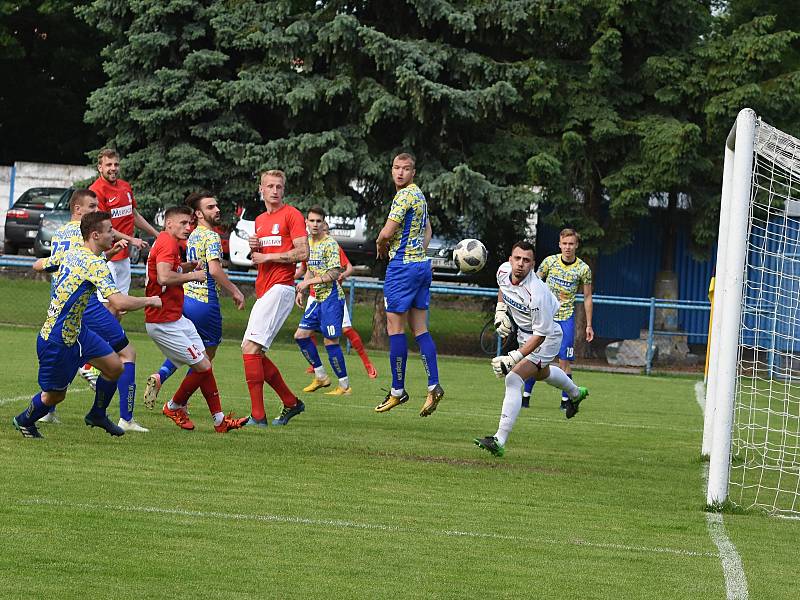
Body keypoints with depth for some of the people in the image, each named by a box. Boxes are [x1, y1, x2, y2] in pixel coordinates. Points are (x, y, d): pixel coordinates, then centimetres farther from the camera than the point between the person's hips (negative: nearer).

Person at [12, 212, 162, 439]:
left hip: (76, 331, 9)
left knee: (115, 367, 9)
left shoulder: (72, 252, 3)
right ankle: (24, 421, 34)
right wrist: (149, 301, -16)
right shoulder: (95, 264, -25)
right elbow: (119, 303, -35)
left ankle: (97, 415, 29)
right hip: (56, 341, -9)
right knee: (54, 395, 8)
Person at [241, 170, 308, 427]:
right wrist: (254, 248, 7)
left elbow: (302, 253, -12)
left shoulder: (291, 215, -3)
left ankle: (257, 415, -19)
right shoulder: (260, 220, 21)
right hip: (263, 291, 9)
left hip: (280, 288, -9)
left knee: (250, 347, -18)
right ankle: (291, 403, 19)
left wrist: (267, 256, -10)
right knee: (255, 353, 7)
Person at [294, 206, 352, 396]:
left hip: (331, 297, -9)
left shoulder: (330, 244, -13)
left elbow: (334, 274, -18)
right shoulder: (309, 243, 11)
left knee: (331, 341, -9)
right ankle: (320, 377, 19)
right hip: (317, 298, 9)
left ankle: (345, 386, 0)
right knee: (301, 335, 8)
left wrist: (308, 282, -17)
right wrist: (301, 291, 14)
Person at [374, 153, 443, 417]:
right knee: (420, 329, 6)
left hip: (403, 266, -9)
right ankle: (434, 386, -3)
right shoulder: (419, 195, 17)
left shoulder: (404, 195, -14)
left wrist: (381, 245, 2)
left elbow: (386, 233, -18)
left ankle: (397, 390, -1)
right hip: (422, 265, 9)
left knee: (395, 328, -3)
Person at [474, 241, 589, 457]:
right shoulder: (503, 271, -17)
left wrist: (514, 357, -38)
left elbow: (540, 334, -33)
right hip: (524, 333, 9)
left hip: (545, 339, -9)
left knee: (513, 380, -25)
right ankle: (575, 393, 67)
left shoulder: (537, 293, -38)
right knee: (540, 373, 34)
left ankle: (500, 440, -30)